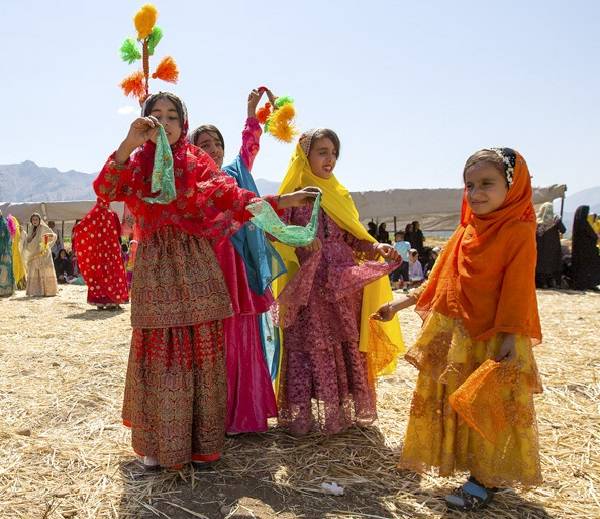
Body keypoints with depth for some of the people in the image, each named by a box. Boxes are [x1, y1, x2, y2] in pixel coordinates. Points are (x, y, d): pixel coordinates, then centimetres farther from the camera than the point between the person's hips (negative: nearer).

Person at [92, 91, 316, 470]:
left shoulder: (196, 161, 8)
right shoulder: (135, 162, 7)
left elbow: (229, 194, -3)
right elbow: (104, 190, -13)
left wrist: (281, 201, -15)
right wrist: (129, 144, -25)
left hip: (196, 266, 1)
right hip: (155, 266, 0)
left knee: (202, 350, 2)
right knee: (159, 352, 1)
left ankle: (201, 440, 16)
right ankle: (159, 443, 17)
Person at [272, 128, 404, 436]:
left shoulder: (339, 195, 15)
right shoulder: (293, 194, 0)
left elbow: (353, 237, 15)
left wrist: (377, 247, -1)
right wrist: (299, 243, -26)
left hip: (343, 284, 5)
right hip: (308, 286, -5)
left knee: (346, 347, 7)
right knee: (308, 347, -2)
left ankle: (341, 410, 19)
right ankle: (300, 416, 9)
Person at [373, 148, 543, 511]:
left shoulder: (519, 233, -11)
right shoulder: (466, 233, 9)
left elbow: (517, 293, -15)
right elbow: (437, 282, 14)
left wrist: (511, 339, -19)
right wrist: (399, 304, 12)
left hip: (493, 341, -7)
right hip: (453, 335, 7)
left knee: (489, 409, 3)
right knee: (451, 404, 14)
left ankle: (486, 479, 21)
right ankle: (477, 469, 33)